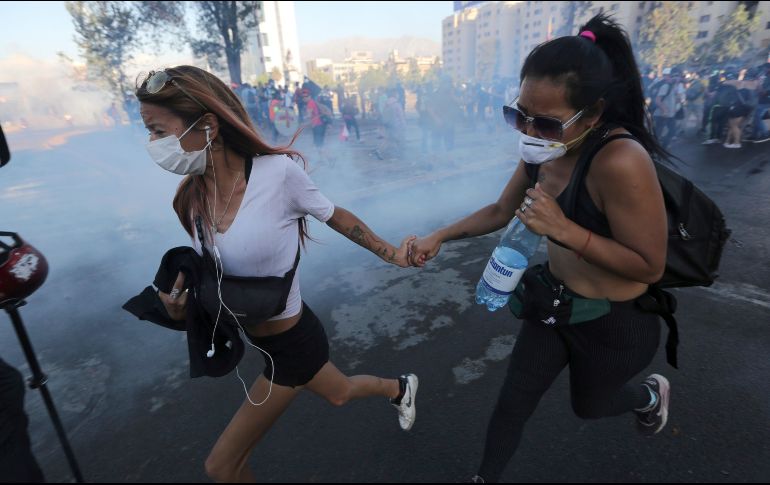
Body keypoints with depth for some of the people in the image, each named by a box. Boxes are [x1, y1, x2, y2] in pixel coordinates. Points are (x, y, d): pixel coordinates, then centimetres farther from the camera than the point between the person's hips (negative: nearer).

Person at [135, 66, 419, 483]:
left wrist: (391, 254, -3)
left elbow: (337, 218, -11)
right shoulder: (192, 197, -7)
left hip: (291, 344, -6)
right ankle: (400, 388, 62)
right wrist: (180, 303, -14)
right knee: (338, 393, 32)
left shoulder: (277, 172, -27)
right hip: (264, 338, 6)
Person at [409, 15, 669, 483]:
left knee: (588, 405, 26)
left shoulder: (620, 163, -33)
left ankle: (652, 393, 61)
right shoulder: (542, 153, -9)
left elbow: (650, 267, -25)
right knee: (512, 403, 15)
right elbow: (499, 212, 4)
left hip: (615, 322, -5)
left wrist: (563, 228, -35)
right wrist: (438, 237, -6)